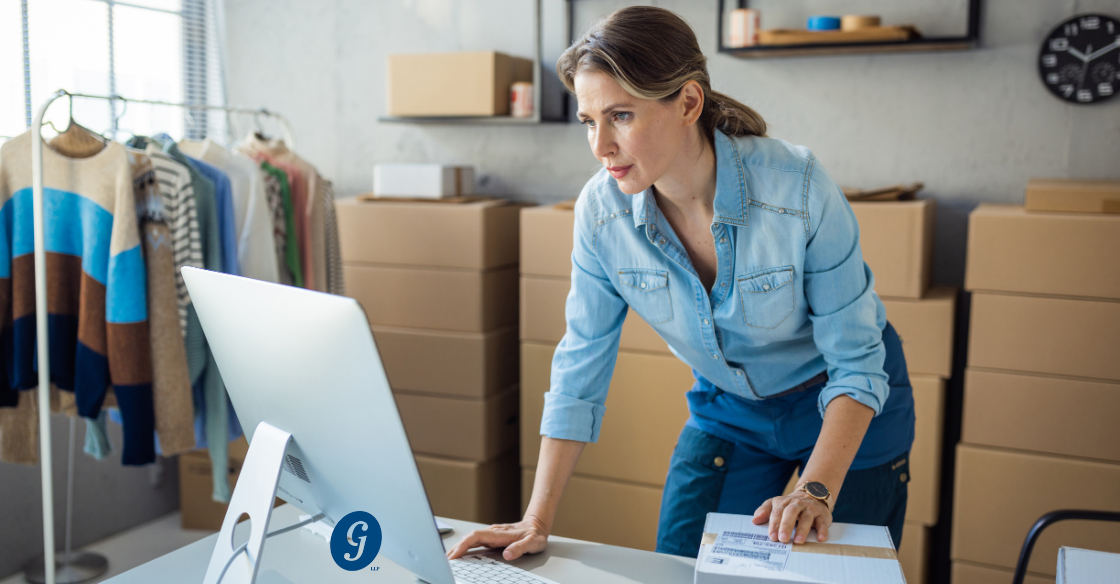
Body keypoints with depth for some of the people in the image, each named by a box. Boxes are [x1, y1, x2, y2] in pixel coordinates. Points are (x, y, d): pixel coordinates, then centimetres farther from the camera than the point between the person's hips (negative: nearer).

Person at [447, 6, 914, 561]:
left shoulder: (798, 187, -30)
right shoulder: (600, 210, -20)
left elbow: (856, 361, -21)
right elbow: (581, 367, -13)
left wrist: (817, 491, -34)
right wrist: (538, 521, -16)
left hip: (842, 402, -2)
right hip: (727, 406, 3)